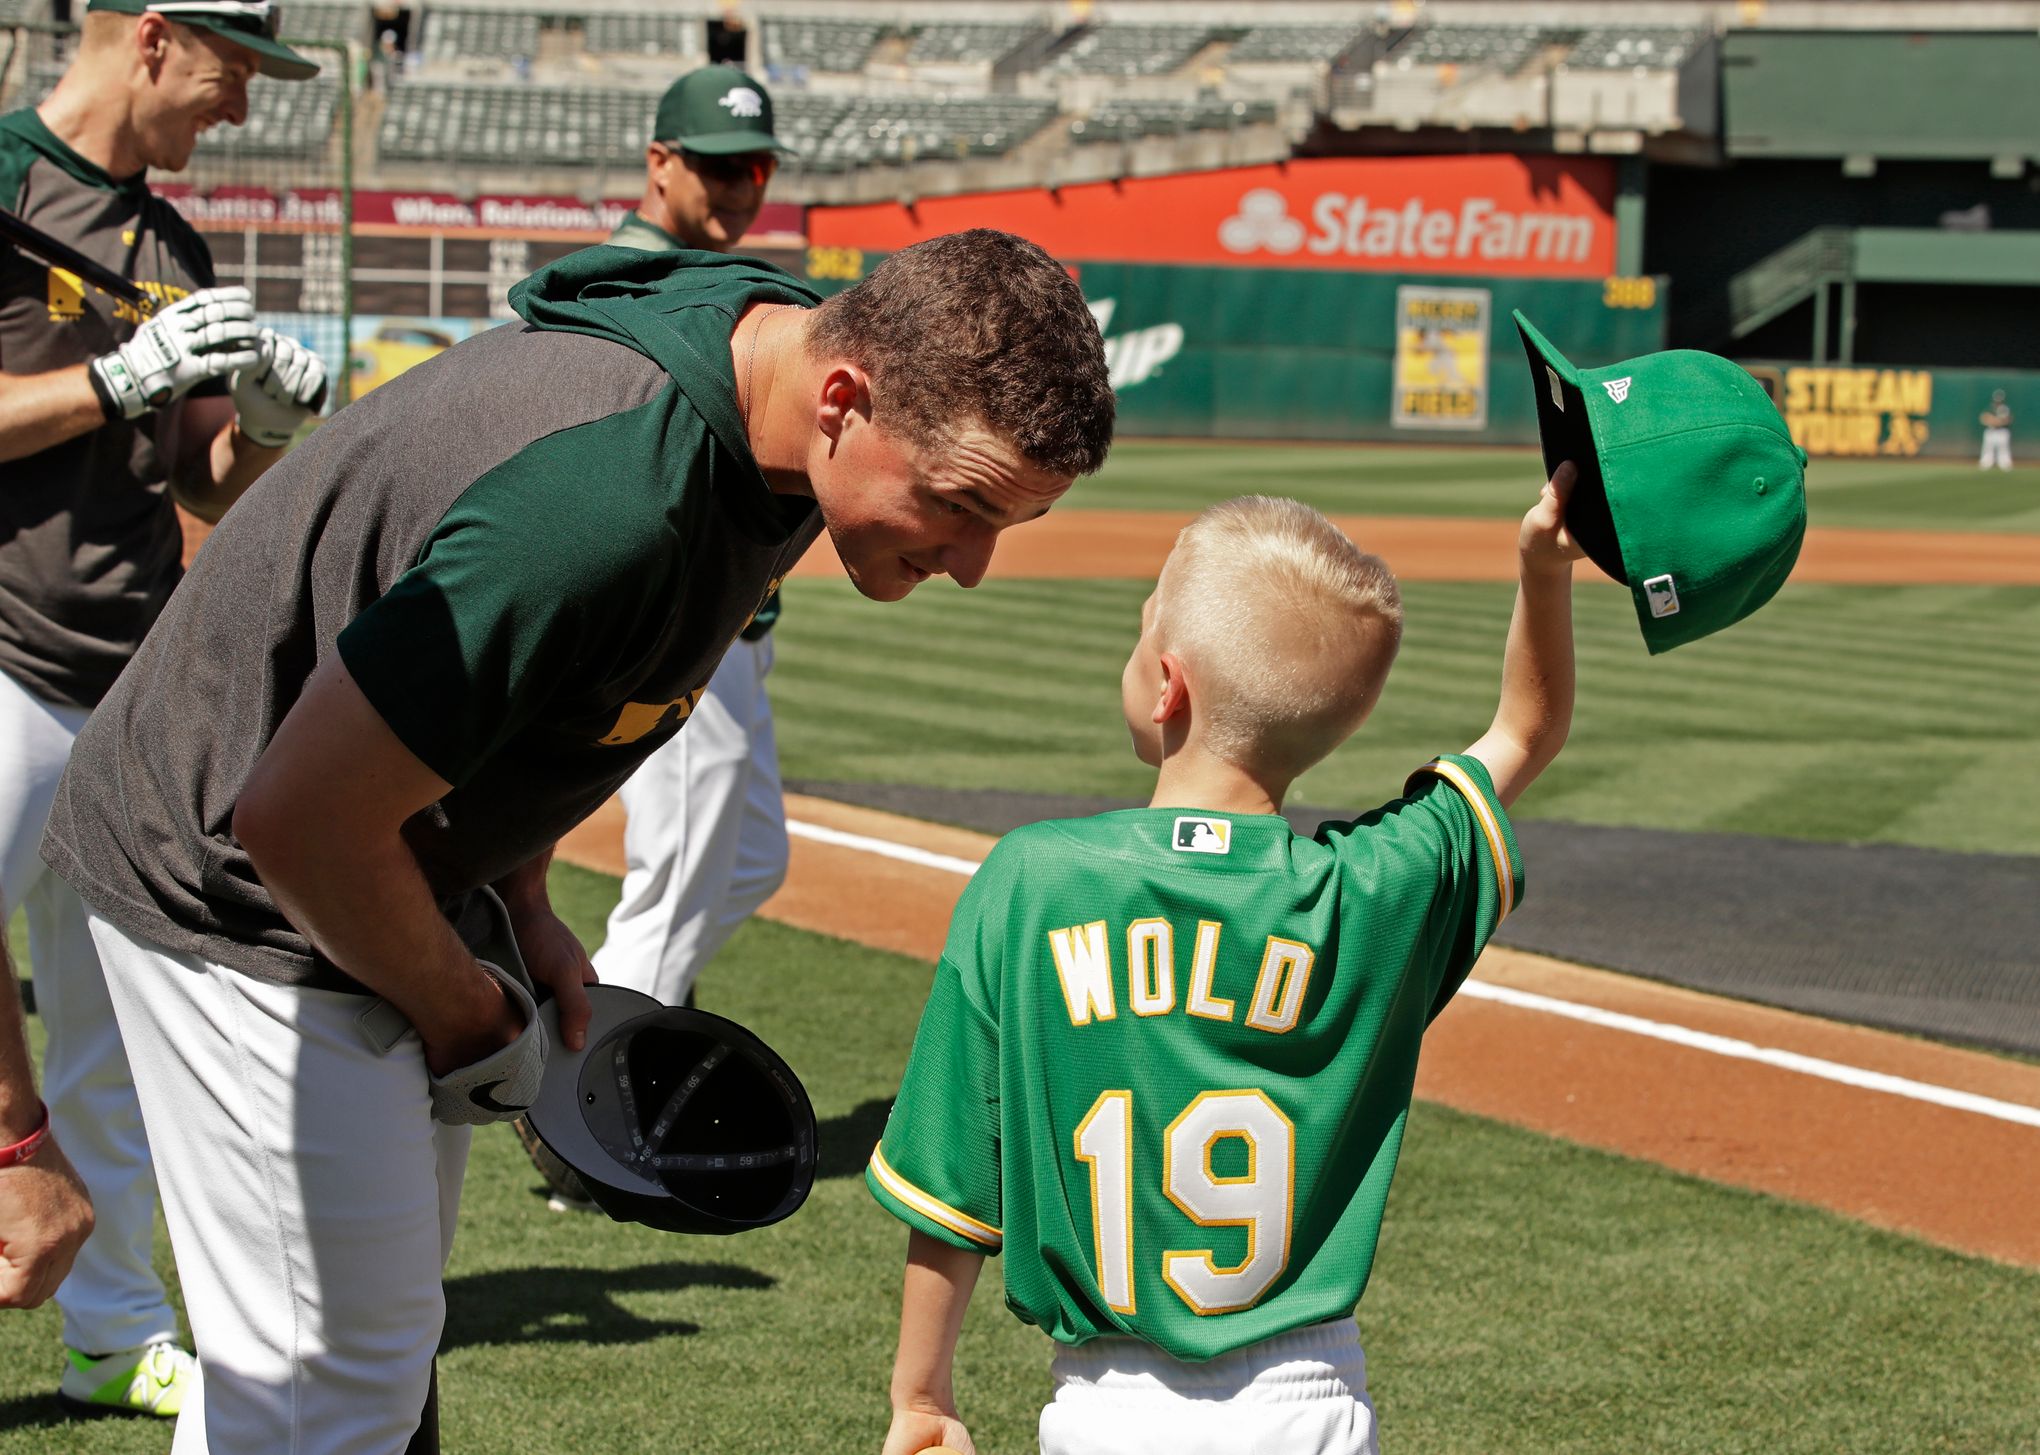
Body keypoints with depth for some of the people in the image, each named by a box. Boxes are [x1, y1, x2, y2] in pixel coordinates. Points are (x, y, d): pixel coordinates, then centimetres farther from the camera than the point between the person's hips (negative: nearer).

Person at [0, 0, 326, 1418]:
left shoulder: (174, 244, 16)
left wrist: (265, 420, 1)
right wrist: (126, 378, -18)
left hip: (144, 689, 8)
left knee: (119, 1038, 14)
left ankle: (117, 1331, 24)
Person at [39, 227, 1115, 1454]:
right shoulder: (613, 496, -38)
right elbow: (300, 818, -32)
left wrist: (521, 904, 5)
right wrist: (469, 1020, -14)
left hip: (378, 875, 10)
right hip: (234, 883, -10)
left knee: (387, 1346, 19)